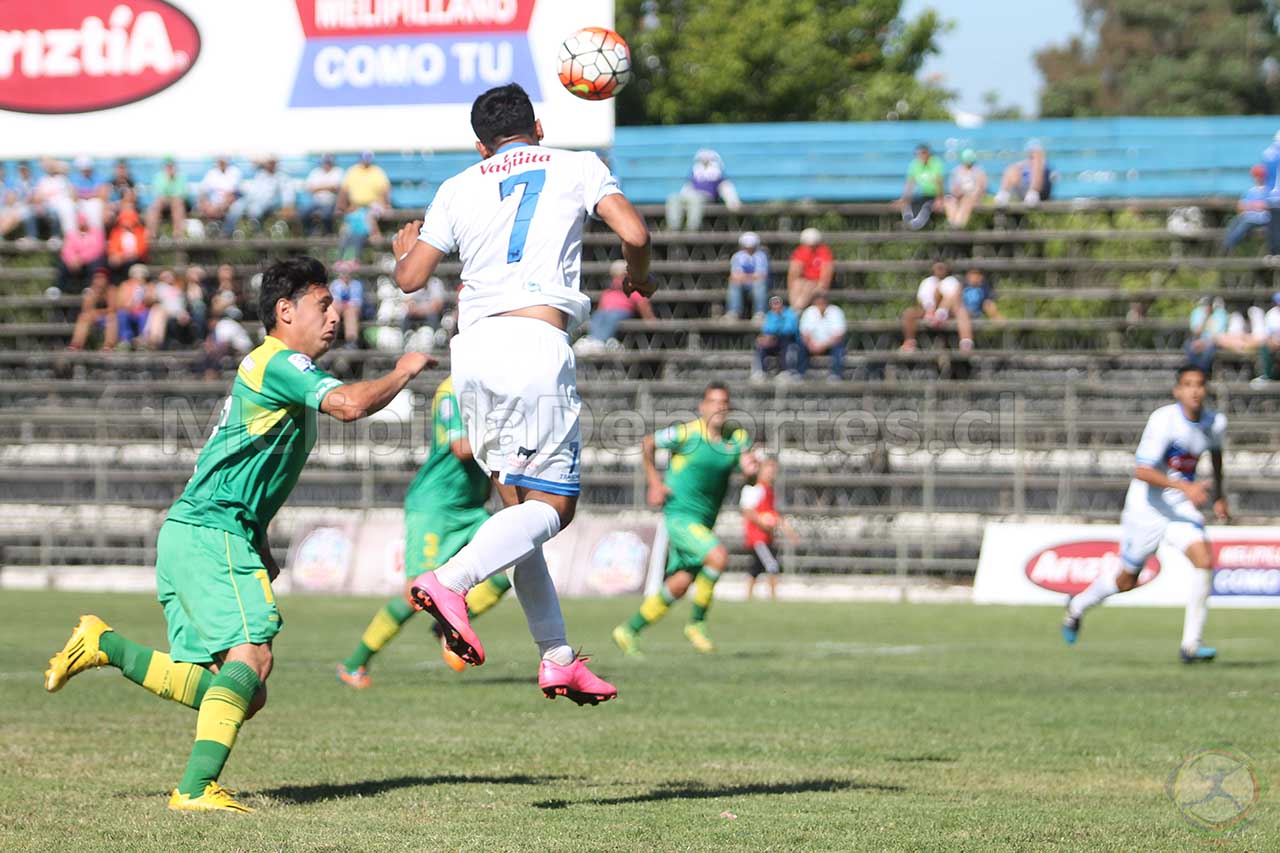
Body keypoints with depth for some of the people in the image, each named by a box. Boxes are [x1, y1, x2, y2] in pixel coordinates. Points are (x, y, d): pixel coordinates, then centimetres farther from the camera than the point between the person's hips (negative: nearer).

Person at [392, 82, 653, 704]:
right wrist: (638, 278, 18)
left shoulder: (459, 188, 18)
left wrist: (405, 249, 39)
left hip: (473, 349, 5)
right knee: (551, 506, -4)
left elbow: (409, 278, 16)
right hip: (535, 343, -5)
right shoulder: (575, 166, 11)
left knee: (519, 506, 11)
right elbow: (633, 233, -3)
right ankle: (449, 582, -28)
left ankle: (557, 657, 7)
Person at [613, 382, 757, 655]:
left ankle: (629, 630, 22)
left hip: (704, 522, 7)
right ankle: (697, 622, -10)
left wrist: (751, 468, -22)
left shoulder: (737, 438, 3)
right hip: (680, 516, -7)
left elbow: (749, 474, 2)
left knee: (680, 585, 8)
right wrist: (655, 482, -4)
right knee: (718, 557, -26)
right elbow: (648, 443, 2)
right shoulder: (688, 433, -11)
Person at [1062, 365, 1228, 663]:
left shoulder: (1216, 423, -6)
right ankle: (1078, 606, 43)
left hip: (1182, 507, 4)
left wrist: (1219, 495, 24)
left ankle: (1191, 645, -15)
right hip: (1146, 507, -4)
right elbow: (1141, 471, -30)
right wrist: (1185, 487, -40)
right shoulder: (1163, 420, -24)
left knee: (1204, 560, -21)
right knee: (1127, 580, 11)